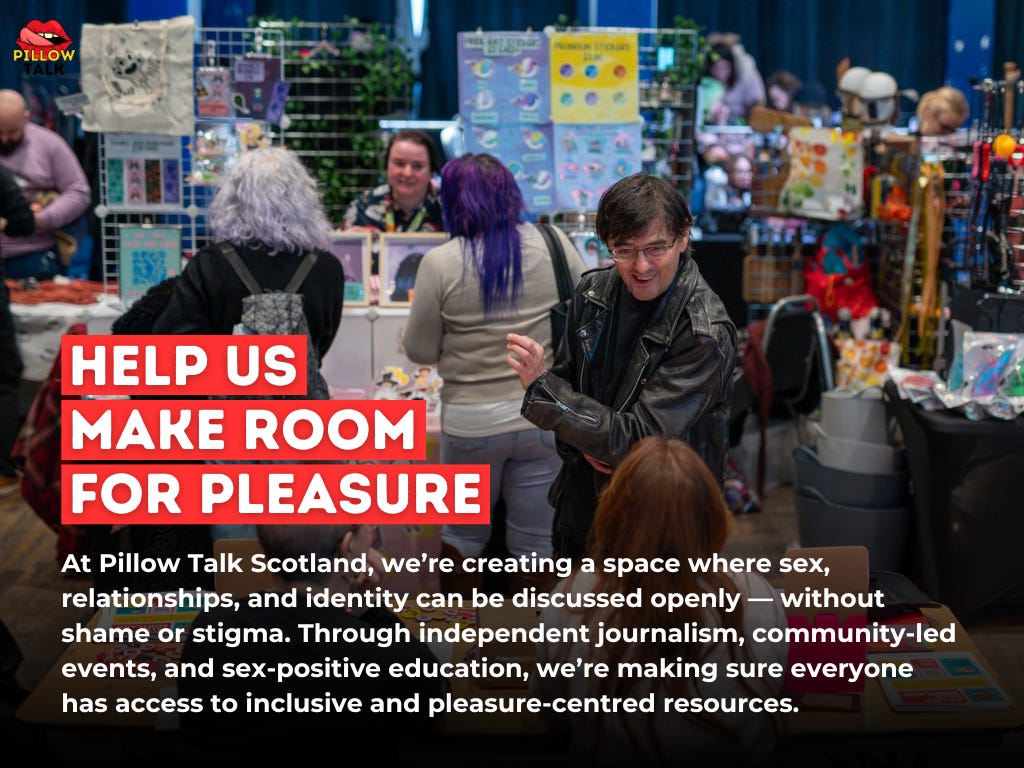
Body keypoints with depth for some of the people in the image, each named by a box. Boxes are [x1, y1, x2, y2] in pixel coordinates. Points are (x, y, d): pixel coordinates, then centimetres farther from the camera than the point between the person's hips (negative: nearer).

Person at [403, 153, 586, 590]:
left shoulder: (440, 263, -14)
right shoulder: (554, 244, -7)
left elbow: (420, 351, -5)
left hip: (471, 420, -1)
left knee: (464, 532, 20)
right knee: (534, 541, 15)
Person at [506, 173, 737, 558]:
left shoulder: (705, 335, -25)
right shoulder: (593, 290, -7)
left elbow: (638, 441, -27)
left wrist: (540, 385, -32)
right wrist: (584, 443, -12)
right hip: (581, 504, 6)